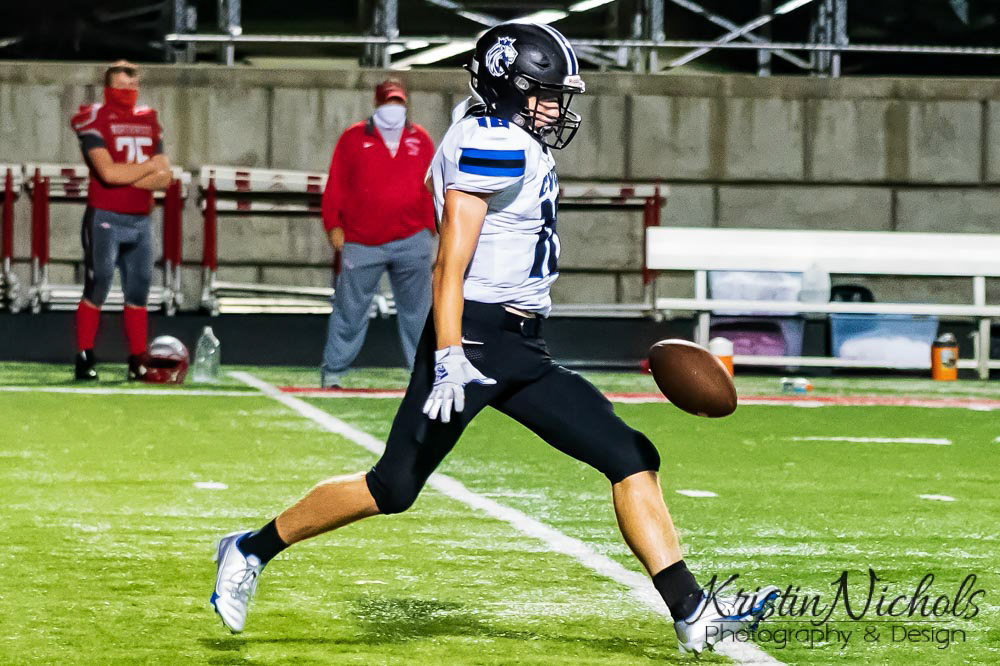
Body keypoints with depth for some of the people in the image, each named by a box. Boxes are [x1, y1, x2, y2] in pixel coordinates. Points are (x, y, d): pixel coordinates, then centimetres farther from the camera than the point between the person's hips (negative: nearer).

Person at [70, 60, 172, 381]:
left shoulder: (148, 121, 13)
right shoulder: (95, 120, -5)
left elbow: (164, 179, 5)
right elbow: (108, 172, -18)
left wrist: (125, 177, -9)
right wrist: (149, 166, -5)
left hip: (140, 221, 6)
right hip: (105, 219, -5)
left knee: (138, 292, 5)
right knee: (97, 290, -9)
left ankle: (137, 363, 9)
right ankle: (84, 360, -4)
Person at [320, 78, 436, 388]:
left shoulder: (420, 139, 10)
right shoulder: (353, 138, 3)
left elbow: (430, 187, 12)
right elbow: (336, 185, 1)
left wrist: (429, 226, 7)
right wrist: (333, 225, -6)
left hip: (411, 242, 2)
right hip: (361, 243, -2)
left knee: (417, 310, 4)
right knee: (350, 309, 1)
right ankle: (333, 370, 9)